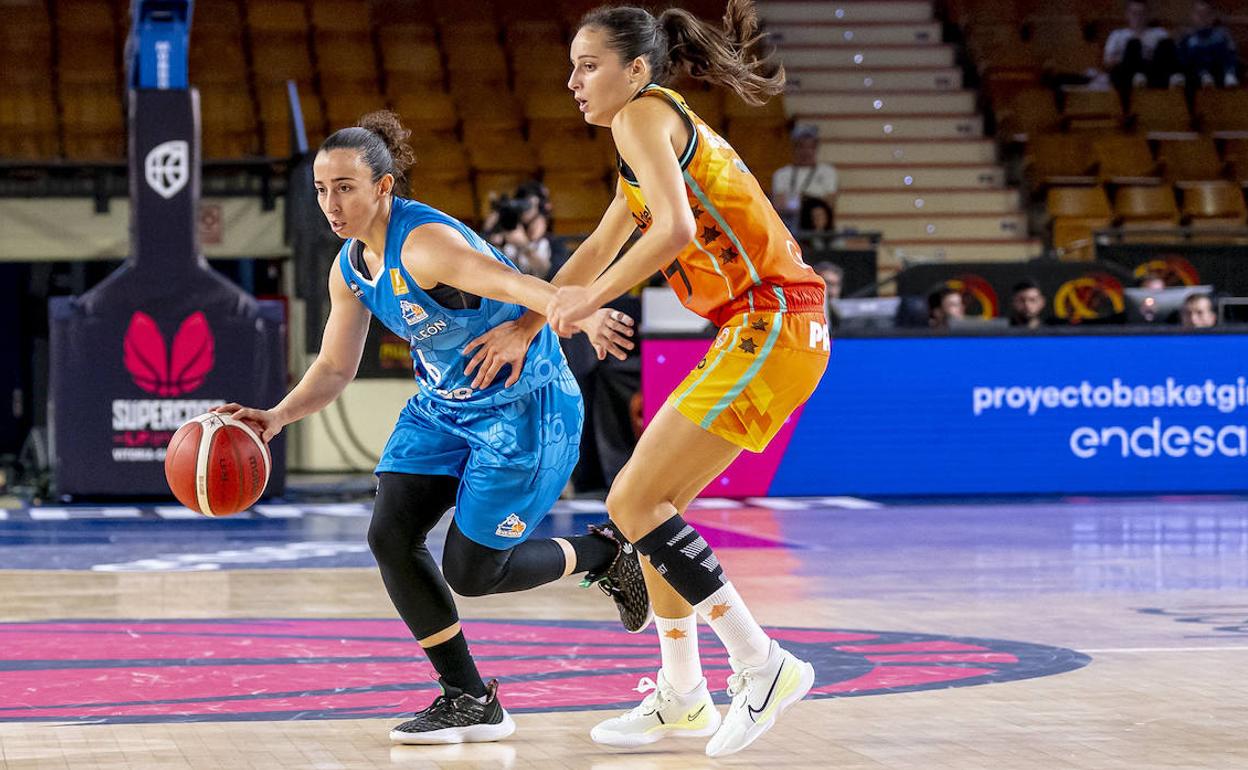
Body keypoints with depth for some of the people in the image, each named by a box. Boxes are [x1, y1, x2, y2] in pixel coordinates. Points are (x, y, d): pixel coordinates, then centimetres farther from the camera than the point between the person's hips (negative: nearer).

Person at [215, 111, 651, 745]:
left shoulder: (425, 244, -27)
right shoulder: (349, 269, 0)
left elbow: (525, 288, -40)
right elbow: (334, 368, 11)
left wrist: (585, 318, -61)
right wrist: (276, 418, -6)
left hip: (524, 406, -8)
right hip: (443, 406, 8)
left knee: (471, 571, -7)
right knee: (390, 536, -8)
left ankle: (607, 553, 20)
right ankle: (470, 701, 5)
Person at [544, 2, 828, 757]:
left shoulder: (644, 115, -7)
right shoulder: (659, 130, 23)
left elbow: (675, 229, -22)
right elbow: (598, 251, 32)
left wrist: (592, 299, -13)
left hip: (772, 326, -10)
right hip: (761, 333, 10)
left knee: (633, 502, -9)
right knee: (653, 502, 15)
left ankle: (763, 664, -5)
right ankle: (682, 698, 23)